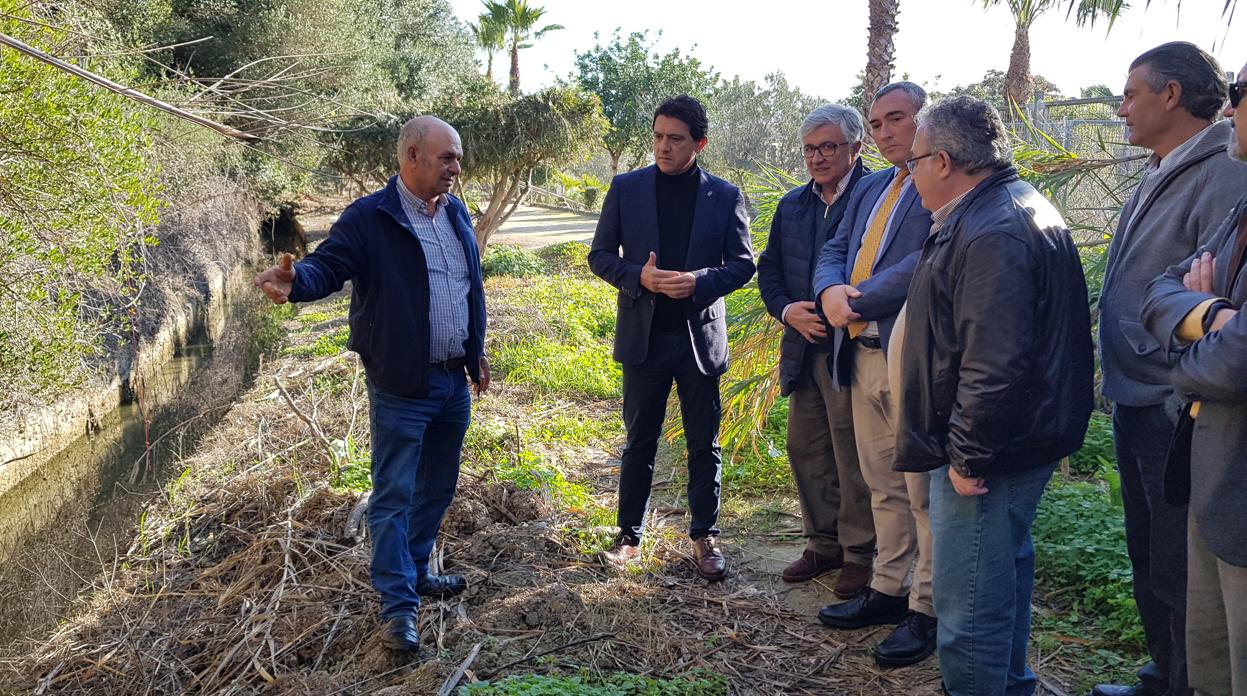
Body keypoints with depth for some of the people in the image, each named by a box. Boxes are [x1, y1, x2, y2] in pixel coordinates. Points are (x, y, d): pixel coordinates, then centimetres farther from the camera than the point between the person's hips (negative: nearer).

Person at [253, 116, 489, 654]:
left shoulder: (455, 213, 9)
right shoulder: (369, 218, -12)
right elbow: (328, 266, -22)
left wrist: (476, 352, 21)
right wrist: (295, 280, -46)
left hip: (453, 381, 7)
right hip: (401, 387, -7)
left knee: (437, 486, 17)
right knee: (393, 495, 0)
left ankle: (415, 571, 35)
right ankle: (398, 604, 9)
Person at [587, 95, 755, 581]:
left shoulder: (724, 196, 0)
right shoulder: (626, 189, 1)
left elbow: (742, 263, 2)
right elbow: (600, 256, 3)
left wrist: (701, 280, -17)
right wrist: (639, 276, -16)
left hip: (701, 336, 0)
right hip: (644, 336, 0)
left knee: (704, 445, 8)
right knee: (639, 442, 10)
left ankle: (705, 537, 23)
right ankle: (629, 534, 23)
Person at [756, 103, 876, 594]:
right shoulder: (792, 205, 12)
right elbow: (769, 269, 15)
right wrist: (787, 311, -3)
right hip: (803, 349, 7)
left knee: (854, 459, 4)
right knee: (806, 451, 15)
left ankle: (860, 554, 20)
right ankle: (824, 544, 31)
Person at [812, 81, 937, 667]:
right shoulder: (870, 188, 19)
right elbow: (835, 249, 15)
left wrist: (860, 301, -17)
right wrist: (831, 292, -7)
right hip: (863, 354, 8)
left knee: (925, 491, 2)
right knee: (883, 486, 17)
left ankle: (927, 609, 14)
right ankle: (888, 590, 29)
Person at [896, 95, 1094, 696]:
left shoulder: (991, 235, -23)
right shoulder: (1014, 207, 12)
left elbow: (995, 366, -28)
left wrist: (969, 455, -21)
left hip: (985, 458, -12)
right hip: (1020, 443, 12)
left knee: (969, 610, -2)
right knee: (1006, 570, 26)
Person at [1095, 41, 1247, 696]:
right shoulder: (1156, 179, 13)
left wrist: (1183, 406, -21)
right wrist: (1122, 390, 16)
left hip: (1175, 416, -9)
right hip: (1133, 403, 9)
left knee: (1179, 575, 3)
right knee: (1148, 560, 21)